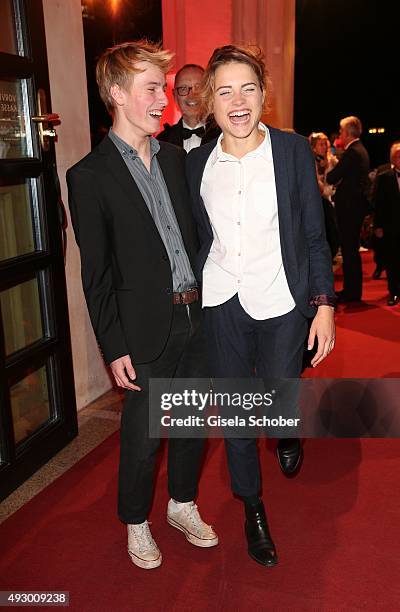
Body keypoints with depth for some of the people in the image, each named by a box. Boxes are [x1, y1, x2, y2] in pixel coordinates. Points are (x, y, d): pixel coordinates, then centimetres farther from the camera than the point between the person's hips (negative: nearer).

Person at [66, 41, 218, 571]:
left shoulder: (176, 158, 8)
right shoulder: (90, 176, -8)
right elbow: (96, 274, -8)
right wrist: (114, 347, -10)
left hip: (196, 318, 6)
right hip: (147, 331, -5)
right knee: (142, 439, 8)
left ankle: (182, 504, 42)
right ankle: (136, 523, 34)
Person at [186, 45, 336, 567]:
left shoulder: (293, 150, -3)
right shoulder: (197, 163, 4)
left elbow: (314, 235, -2)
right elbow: (201, 240, 11)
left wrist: (324, 304, -6)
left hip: (281, 303, -2)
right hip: (220, 304, 3)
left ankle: (287, 431, 43)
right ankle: (253, 507, 34)